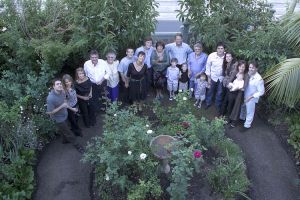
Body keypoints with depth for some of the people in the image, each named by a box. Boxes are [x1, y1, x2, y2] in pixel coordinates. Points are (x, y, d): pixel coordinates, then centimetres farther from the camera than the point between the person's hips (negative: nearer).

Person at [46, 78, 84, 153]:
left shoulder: (62, 92, -14)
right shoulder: (51, 98, -36)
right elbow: (49, 112, -28)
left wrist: (71, 108, 10)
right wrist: (61, 106, -33)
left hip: (64, 115, 6)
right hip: (59, 119, -6)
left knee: (63, 130, 32)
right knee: (68, 133, 11)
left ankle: (65, 140, 59)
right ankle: (77, 146, 31)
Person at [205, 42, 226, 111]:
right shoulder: (211, 56, -22)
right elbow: (208, 66, -9)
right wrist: (208, 78, -5)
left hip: (222, 78, 0)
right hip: (213, 77, 0)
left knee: (219, 93, 17)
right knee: (211, 91, 21)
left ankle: (218, 105, 42)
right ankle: (208, 103, 45)